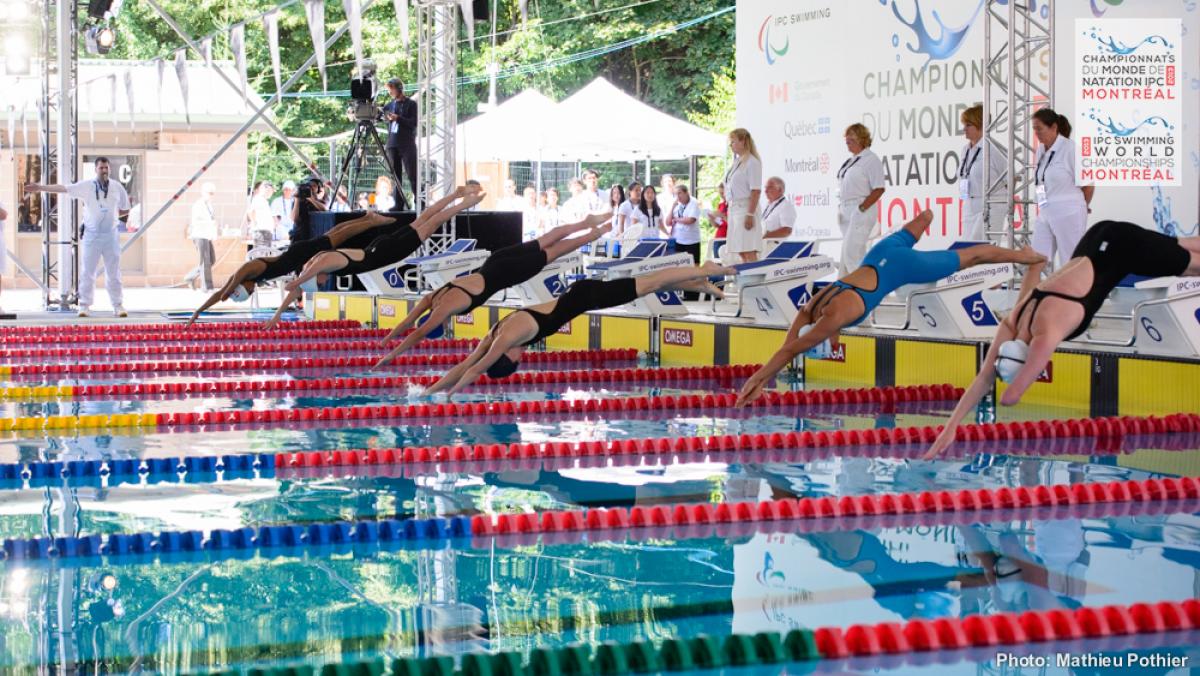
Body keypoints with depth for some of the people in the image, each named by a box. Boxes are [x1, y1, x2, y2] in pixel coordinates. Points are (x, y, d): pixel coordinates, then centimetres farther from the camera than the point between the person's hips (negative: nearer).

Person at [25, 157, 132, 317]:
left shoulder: (117, 187, 3)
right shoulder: (86, 186, -4)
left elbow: (125, 210, 14)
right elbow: (63, 189, -8)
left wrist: (112, 215, 1)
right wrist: (40, 188, -12)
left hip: (110, 235, 2)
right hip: (91, 235, -2)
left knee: (113, 272, 6)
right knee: (87, 272, 1)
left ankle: (118, 306, 12)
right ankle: (84, 305, 8)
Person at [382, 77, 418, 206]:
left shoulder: (411, 104, 1)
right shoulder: (390, 105, 16)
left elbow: (414, 123, -8)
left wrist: (398, 118, -17)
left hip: (407, 144, -5)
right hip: (392, 144, 5)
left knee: (412, 175, -8)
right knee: (396, 176, 1)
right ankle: (398, 203, 1)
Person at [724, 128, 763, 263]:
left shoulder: (752, 162, -10)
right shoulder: (736, 162, 15)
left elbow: (756, 191, -15)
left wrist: (750, 214, -20)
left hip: (745, 207, -9)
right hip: (734, 209, 9)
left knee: (749, 252, -12)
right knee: (740, 252, 8)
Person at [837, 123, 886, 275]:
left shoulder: (871, 160, -10)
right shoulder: (850, 161, 15)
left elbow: (879, 189, -15)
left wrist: (861, 209, -19)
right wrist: (840, 209, 10)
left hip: (861, 211, -9)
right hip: (846, 211, 9)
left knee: (850, 251, -15)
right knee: (858, 252, 11)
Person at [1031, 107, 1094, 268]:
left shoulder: (1070, 149, -12)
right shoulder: (1041, 150, 9)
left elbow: (1088, 185, -6)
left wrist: (1080, 206, 7)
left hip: (1068, 214, -7)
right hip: (1045, 214, 7)